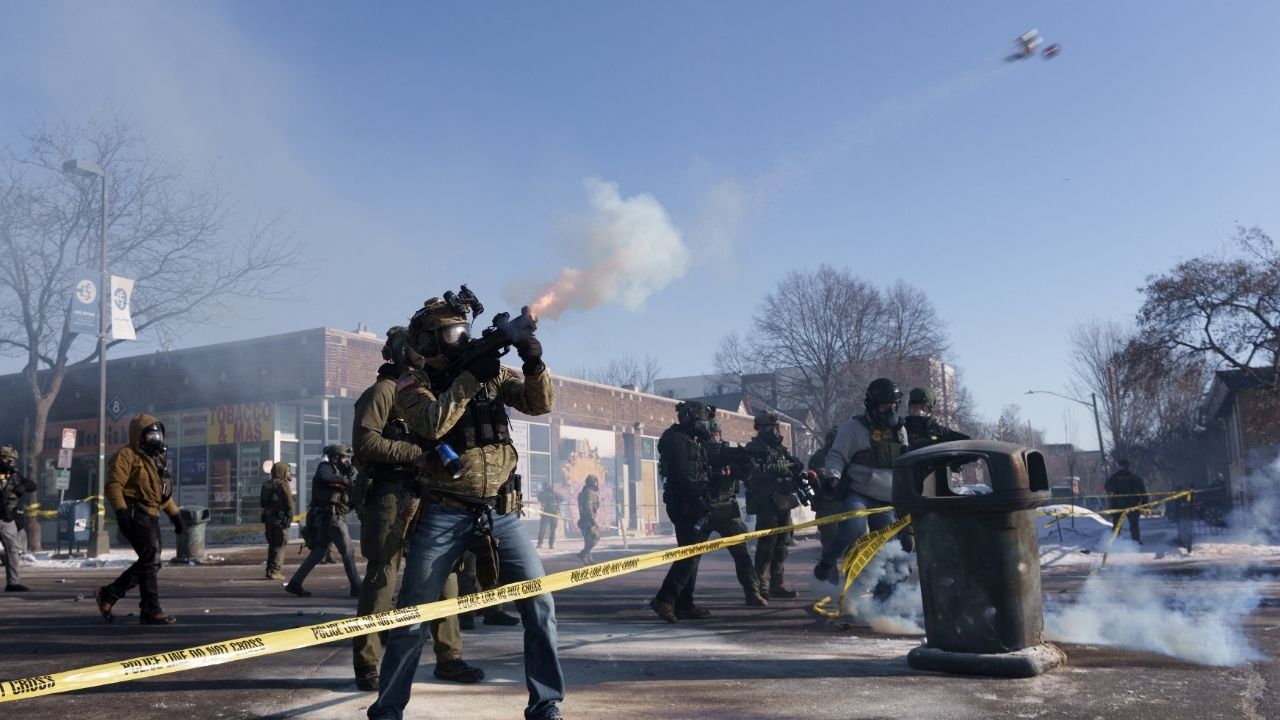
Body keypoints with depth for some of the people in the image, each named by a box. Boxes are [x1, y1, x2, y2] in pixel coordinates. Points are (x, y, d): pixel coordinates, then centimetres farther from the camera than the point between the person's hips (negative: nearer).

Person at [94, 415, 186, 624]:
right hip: (135, 514, -9)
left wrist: (175, 514, 21)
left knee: (148, 563, 10)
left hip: (151, 516, 9)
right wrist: (121, 510, -28)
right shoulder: (127, 456, -6)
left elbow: (163, 491, 27)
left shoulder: (157, 458, 21)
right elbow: (113, 485, -16)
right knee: (151, 561, -12)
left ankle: (108, 594, 23)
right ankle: (151, 611, -8)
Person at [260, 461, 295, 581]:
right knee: (280, 545, -3)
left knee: (272, 544, 16)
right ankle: (275, 571, -8)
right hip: (280, 518, -7)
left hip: (268, 518, 7)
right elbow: (289, 503, -13)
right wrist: (290, 517, -7)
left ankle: (270, 571, 17)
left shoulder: (266, 485, 14)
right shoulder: (283, 484, -8)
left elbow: (262, 503, 16)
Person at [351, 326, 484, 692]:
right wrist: (416, 451, -18)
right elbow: (365, 442, -15)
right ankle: (366, 665, 6)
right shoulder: (383, 390, -4)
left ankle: (448, 658, 14)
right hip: (391, 496, -8)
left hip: (426, 496, 8)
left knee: (443, 574, 6)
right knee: (381, 579, -3)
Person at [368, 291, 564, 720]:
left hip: (500, 512, 3)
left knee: (540, 605, -2)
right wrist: (471, 376, -20)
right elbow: (432, 423, -21)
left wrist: (534, 363, -17)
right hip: (444, 514, -3)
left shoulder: (492, 373, 8)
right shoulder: (413, 385, -1)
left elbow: (540, 404, 0)